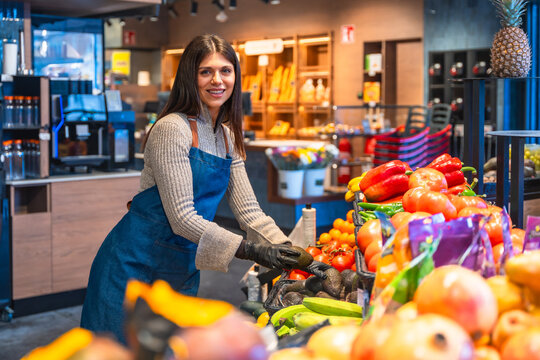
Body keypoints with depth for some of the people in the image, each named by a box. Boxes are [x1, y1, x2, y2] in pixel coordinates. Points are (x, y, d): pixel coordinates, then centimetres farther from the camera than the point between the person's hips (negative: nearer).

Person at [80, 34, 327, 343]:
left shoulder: (227, 136, 7)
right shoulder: (171, 129, -16)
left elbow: (248, 210, 7)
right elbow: (181, 217, -21)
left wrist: (291, 254, -5)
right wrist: (252, 250, -25)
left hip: (183, 270, 7)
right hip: (137, 263, -7)